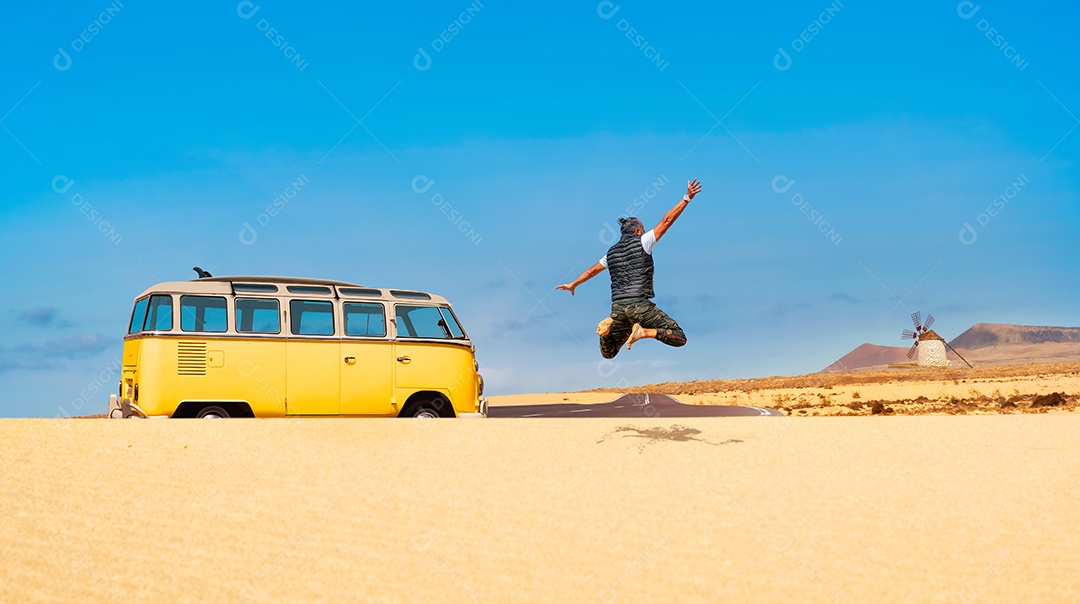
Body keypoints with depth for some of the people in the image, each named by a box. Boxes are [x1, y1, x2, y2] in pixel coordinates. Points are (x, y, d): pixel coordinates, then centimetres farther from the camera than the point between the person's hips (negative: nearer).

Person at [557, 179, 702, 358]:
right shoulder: (642, 242, 3)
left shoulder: (612, 252, 18)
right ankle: (643, 332, -23)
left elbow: (592, 270, 31)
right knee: (679, 338, -3)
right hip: (639, 304, -5)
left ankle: (609, 325, -12)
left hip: (618, 307, 5)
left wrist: (573, 284, 47)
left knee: (608, 354, 18)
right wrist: (687, 198, 2)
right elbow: (666, 221, 0)